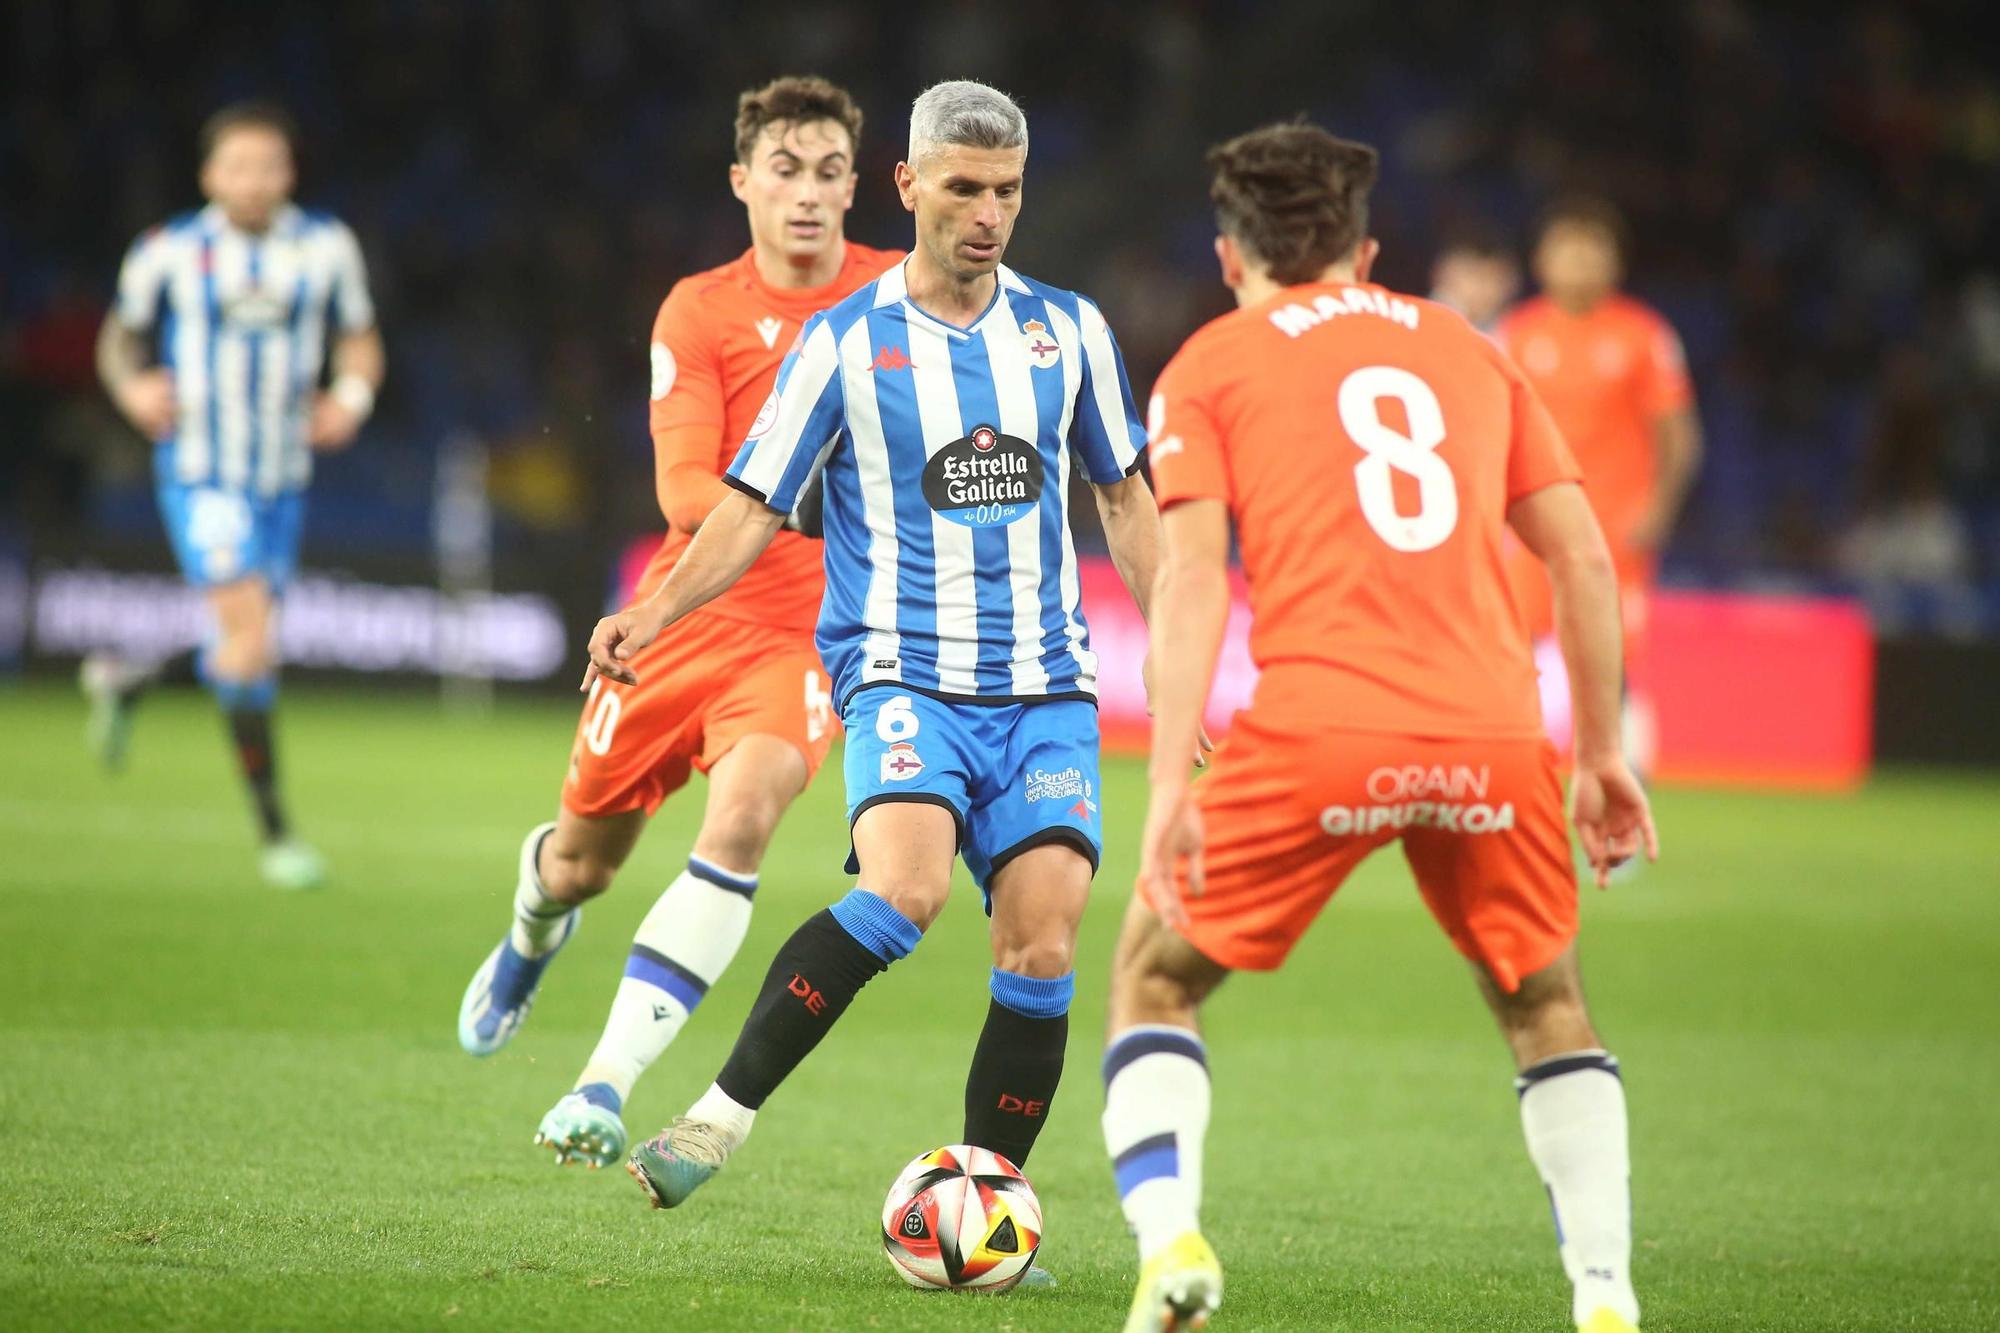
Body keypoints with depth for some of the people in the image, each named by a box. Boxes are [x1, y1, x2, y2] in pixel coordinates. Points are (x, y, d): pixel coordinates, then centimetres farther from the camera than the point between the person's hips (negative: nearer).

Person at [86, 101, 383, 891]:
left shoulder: (325, 249, 1)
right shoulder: (169, 254, -5)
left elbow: (359, 340, 13)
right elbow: (121, 338, 8)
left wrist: (353, 395, -8)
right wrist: (132, 388, -12)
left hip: (282, 478, 4)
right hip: (200, 473, -4)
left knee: (245, 656, 10)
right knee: (251, 639, -17)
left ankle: (124, 684, 42)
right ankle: (275, 833, -9)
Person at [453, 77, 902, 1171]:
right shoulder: (698, 312, -4)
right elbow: (684, 494, -15)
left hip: (806, 632, -1)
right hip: (688, 617, 1)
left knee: (743, 814, -28)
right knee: (583, 861, 12)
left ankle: (605, 1087, -25)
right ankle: (533, 932, 54)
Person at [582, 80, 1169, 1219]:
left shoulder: (1069, 330, 9)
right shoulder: (846, 343, 0)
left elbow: (1125, 495, 19)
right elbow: (754, 507, 2)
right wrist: (655, 612, -14)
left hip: (1047, 690, 3)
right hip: (903, 675, -3)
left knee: (1043, 945, -9)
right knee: (904, 892, -29)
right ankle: (723, 1116, -20)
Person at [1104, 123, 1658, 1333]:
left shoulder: (1211, 366, 12)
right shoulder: (1467, 349, 22)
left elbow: (1192, 577, -1)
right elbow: (1585, 559, 17)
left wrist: (1170, 791, -6)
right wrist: (1603, 757, 23)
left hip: (1318, 733, -3)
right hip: (1495, 733, 3)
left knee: (1155, 980, 16)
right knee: (1547, 1005, 24)